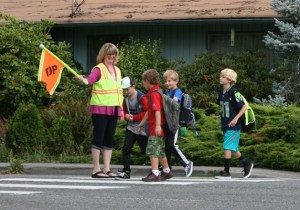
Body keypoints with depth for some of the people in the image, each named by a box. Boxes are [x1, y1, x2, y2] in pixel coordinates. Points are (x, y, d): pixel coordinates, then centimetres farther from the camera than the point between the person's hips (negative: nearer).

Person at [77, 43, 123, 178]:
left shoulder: (117, 70, 16)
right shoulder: (99, 69, -5)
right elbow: (90, 80, -24)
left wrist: (121, 108, 16)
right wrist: (83, 80, -47)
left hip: (113, 110, 7)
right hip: (100, 109, -7)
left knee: (109, 139, 7)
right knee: (98, 138, -5)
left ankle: (106, 169, 10)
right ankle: (96, 170, -3)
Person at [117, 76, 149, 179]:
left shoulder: (142, 98, -16)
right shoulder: (126, 99, 5)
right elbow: (124, 111, 17)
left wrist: (134, 117, -18)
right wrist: (126, 116, -6)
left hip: (142, 129, -6)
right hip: (131, 127, 6)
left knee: (145, 150, 5)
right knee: (126, 148, -7)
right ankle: (126, 171, -3)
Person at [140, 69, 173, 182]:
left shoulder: (154, 93, -14)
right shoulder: (153, 92, 18)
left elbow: (157, 110, -23)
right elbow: (149, 111, 27)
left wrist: (158, 125, -29)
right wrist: (142, 123, 33)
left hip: (156, 128, -10)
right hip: (154, 127, 10)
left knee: (153, 149, -11)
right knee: (160, 150, 18)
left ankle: (155, 173, -15)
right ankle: (167, 171, 28)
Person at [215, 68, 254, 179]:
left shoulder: (234, 93, -16)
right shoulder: (221, 92, 6)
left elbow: (244, 107, -14)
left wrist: (236, 118, -19)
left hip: (233, 125, -8)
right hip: (225, 124, 8)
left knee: (227, 147, -10)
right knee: (232, 149, 15)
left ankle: (226, 172, -5)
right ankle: (247, 164, 32)